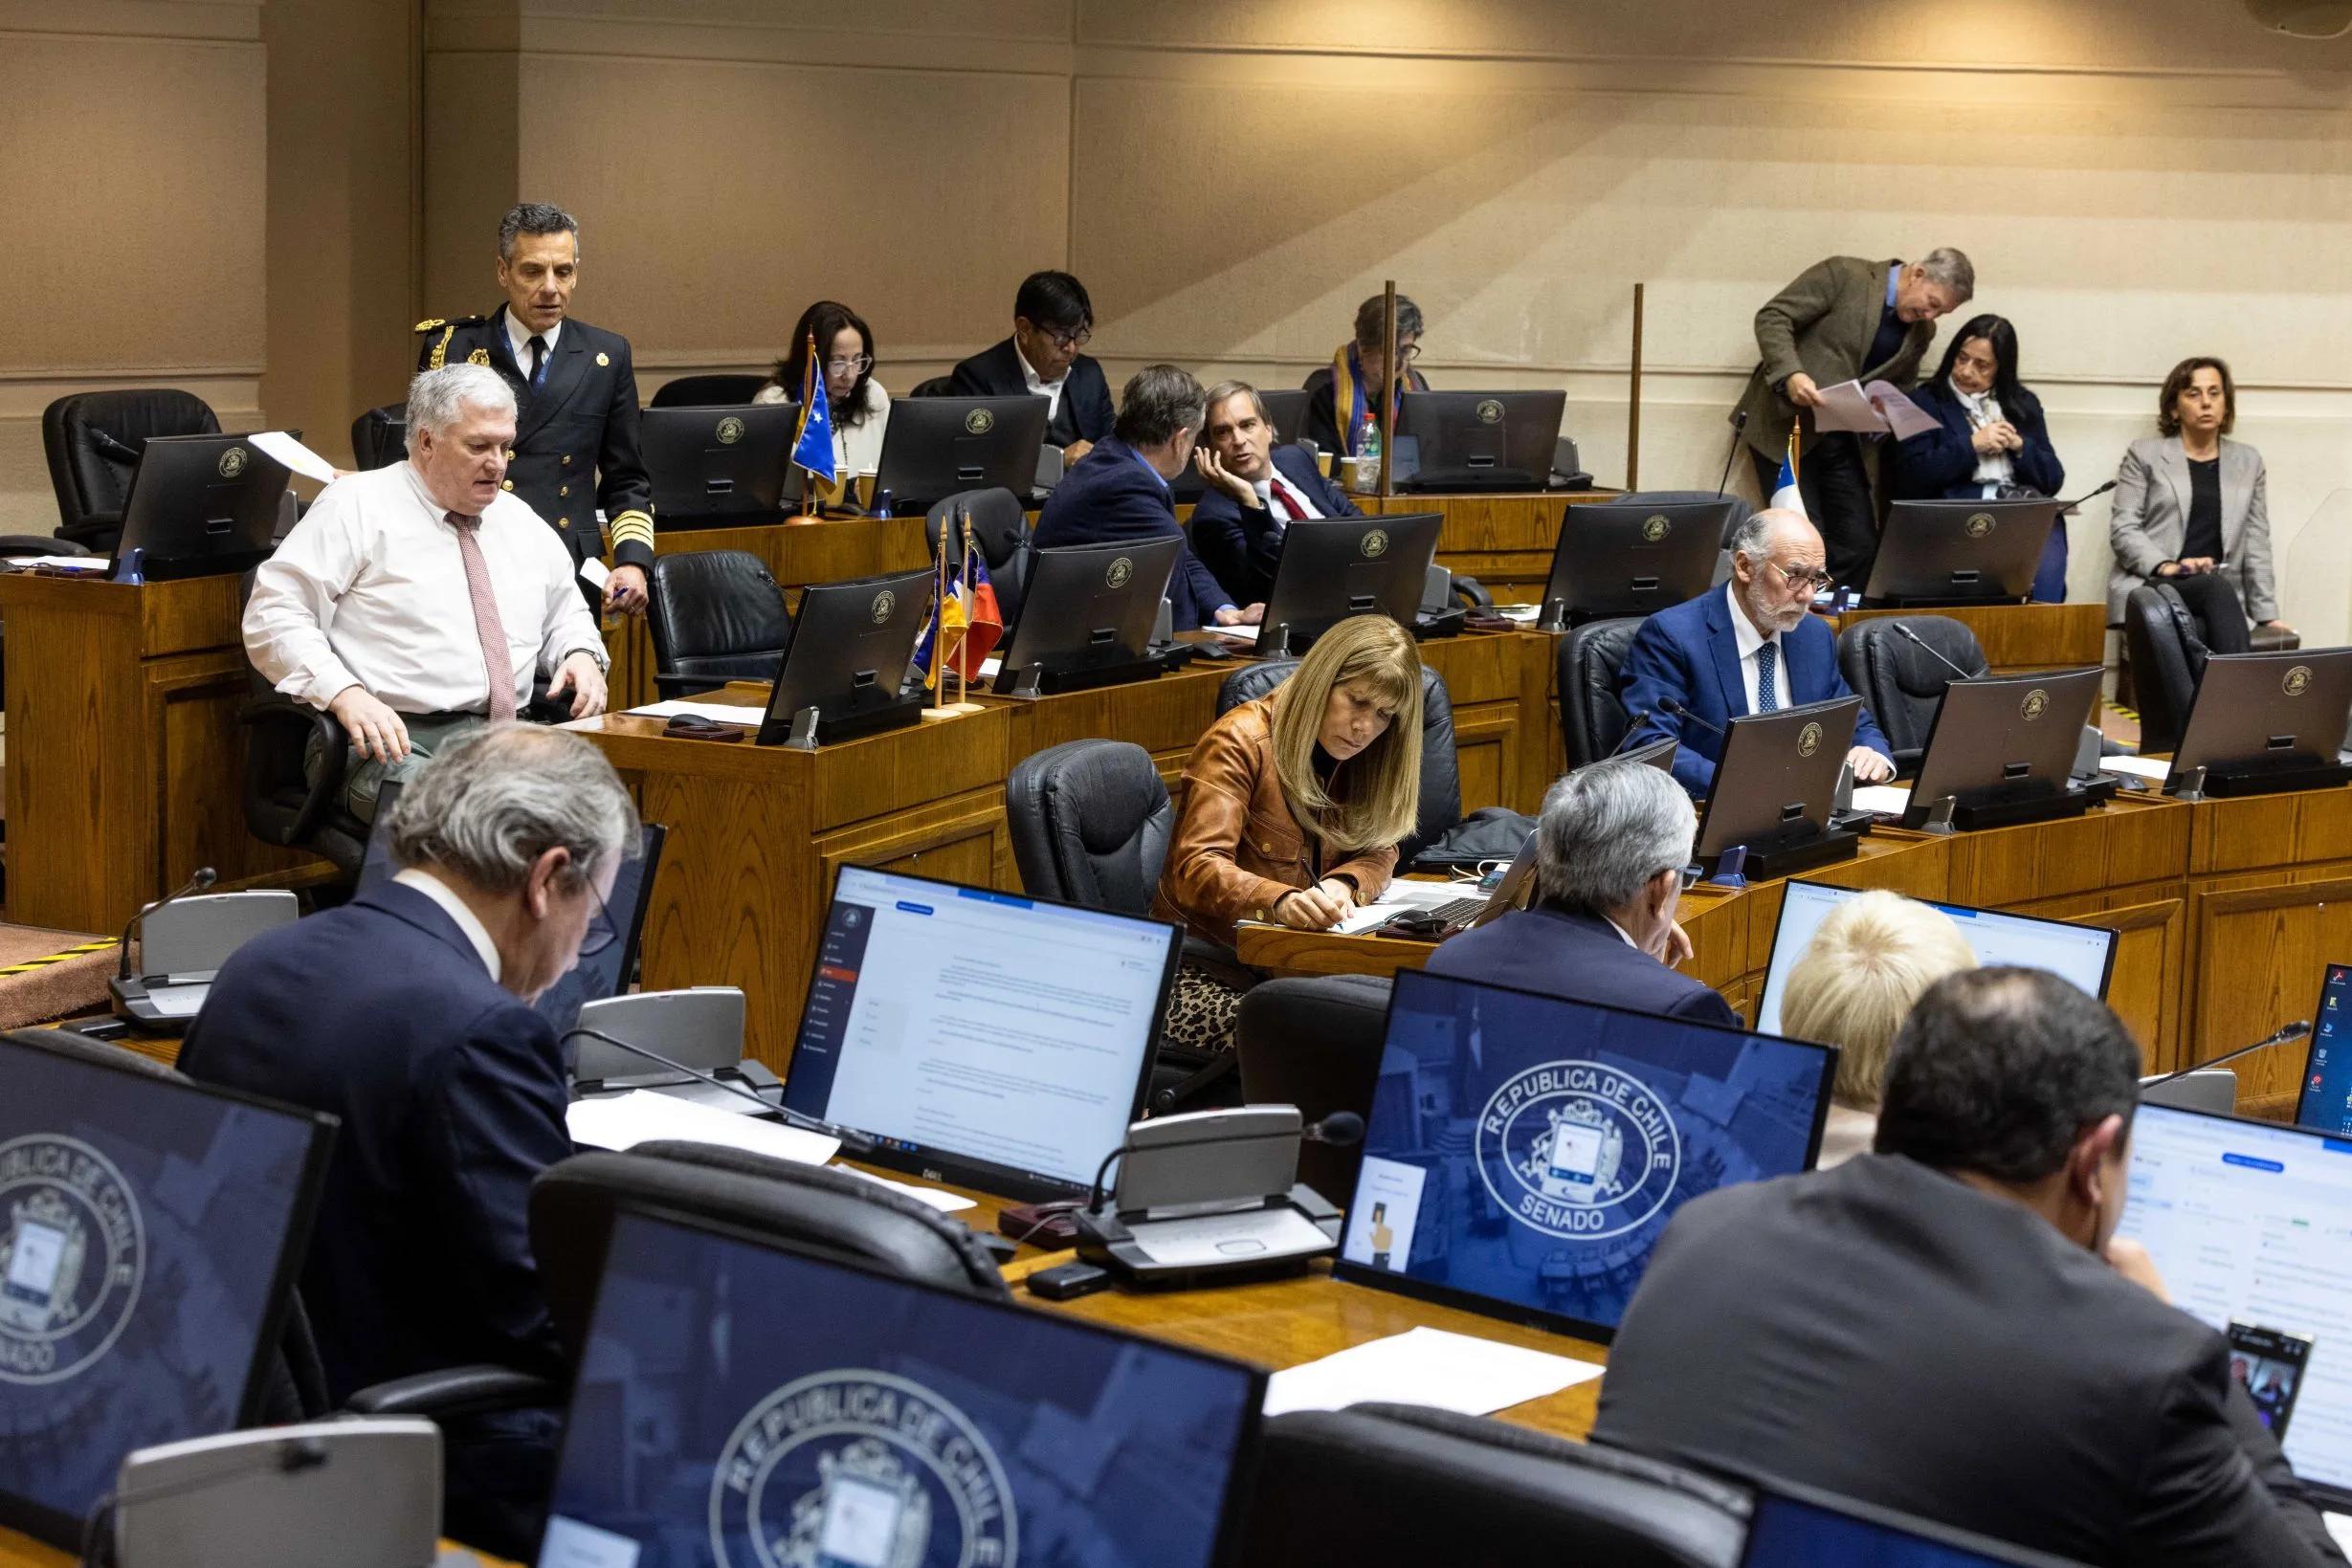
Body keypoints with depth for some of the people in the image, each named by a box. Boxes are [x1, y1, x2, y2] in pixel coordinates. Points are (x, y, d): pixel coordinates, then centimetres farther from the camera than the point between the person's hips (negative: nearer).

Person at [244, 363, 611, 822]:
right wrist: (343, 693, -20)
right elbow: (272, 614, -5)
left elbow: (566, 615, 34)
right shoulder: (358, 506, 2)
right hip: (393, 741, -6)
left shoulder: (521, 522, 21)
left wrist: (581, 655, 8)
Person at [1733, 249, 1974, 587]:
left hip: (1839, 437, 6)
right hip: (1785, 424, -6)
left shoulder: (1921, 332, 9)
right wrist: (1791, 374, -28)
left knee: (1860, 545, -1)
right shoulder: (1845, 275, -9)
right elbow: (1772, 317, -13)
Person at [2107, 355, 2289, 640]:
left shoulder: (2248, 461, 21)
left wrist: (2267, 614, 6)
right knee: (2217, 586, -35)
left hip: (2221, 590, 3)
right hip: (2151, 586, -3)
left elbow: (2256, 544, 16)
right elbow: (2123, 528, 3)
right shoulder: (2144, 455, 12)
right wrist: (2166, 566, -15)